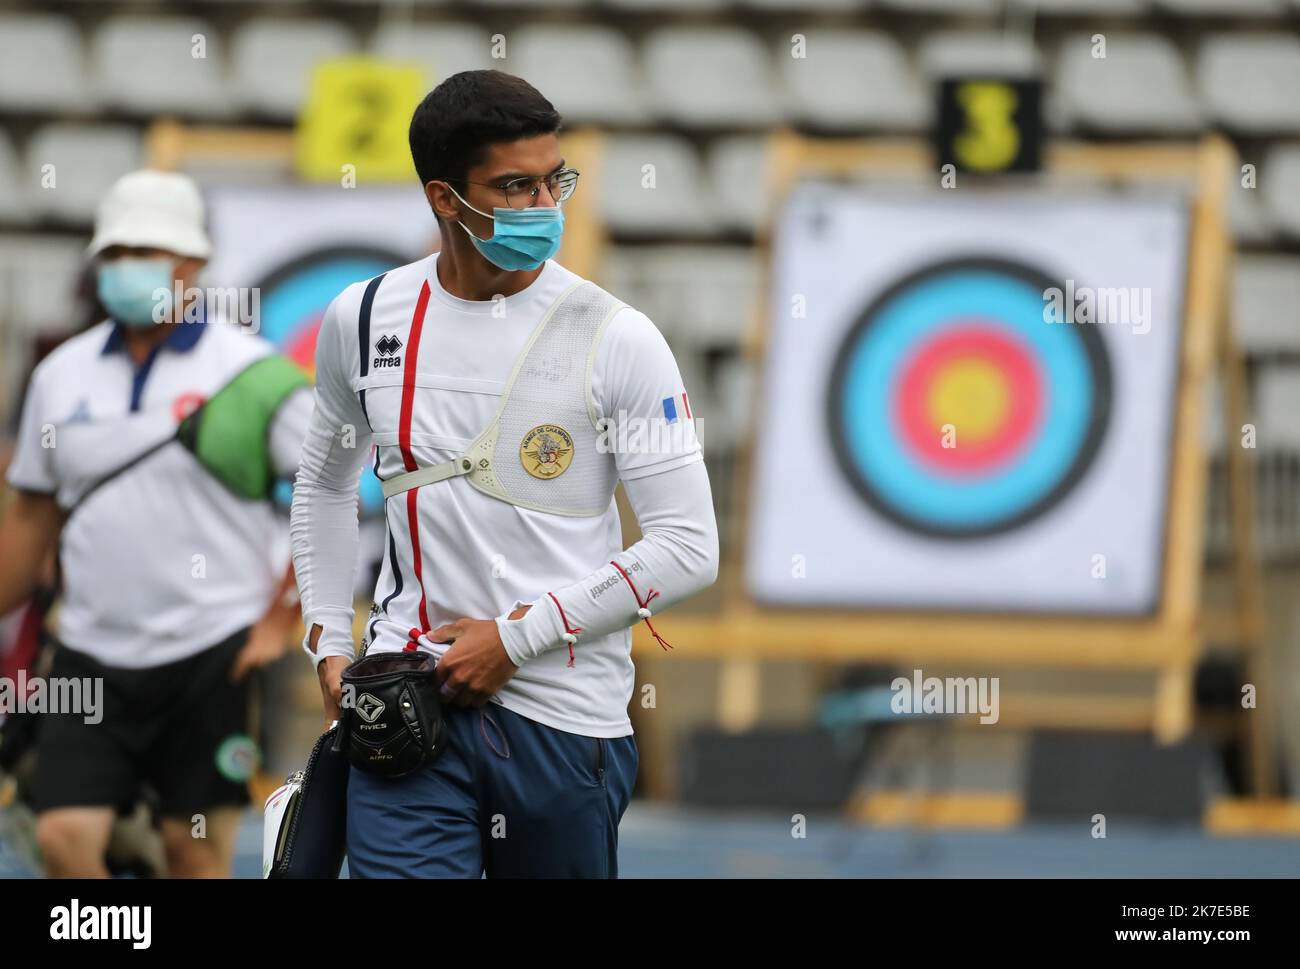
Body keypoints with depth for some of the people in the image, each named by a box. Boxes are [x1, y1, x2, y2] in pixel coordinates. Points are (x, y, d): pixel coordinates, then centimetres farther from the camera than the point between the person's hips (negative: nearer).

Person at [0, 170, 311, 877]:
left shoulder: (248, 369, -4)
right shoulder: (62, 374, 10)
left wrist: (282, 619, -8)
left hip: (212, 654, -4)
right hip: (91, 656, 4)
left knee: (198, 852, 2)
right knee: (65, 839, -7)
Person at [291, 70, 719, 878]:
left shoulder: (616, 340, -5)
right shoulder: (365, 319, 6)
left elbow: (689, 547, -7)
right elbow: (326, 483, 23)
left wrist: (517, 637, -9)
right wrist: (329, 644, 13)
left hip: (565, 717, -1)